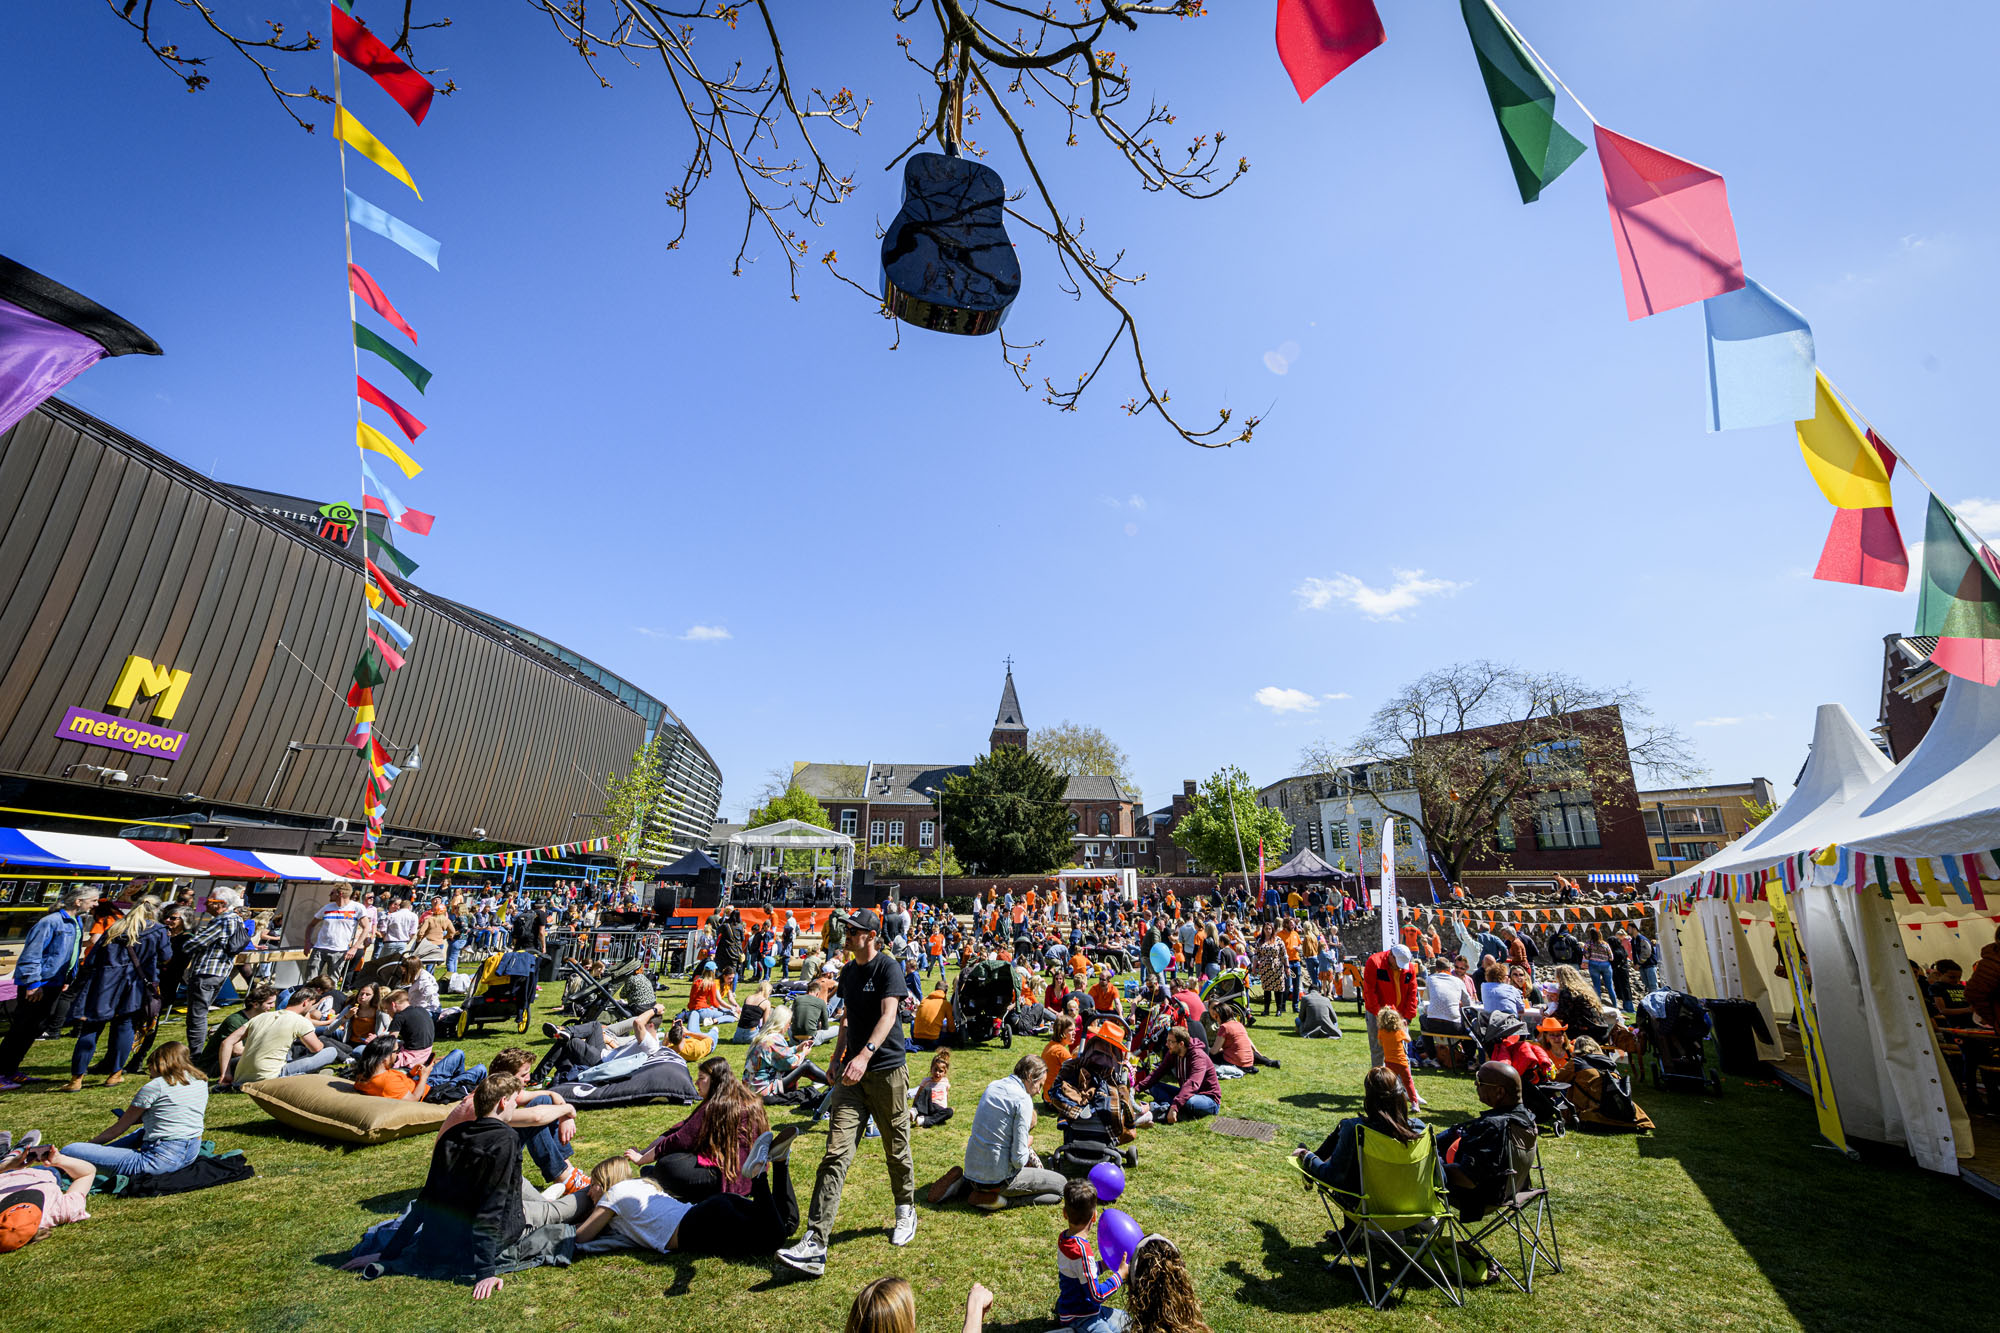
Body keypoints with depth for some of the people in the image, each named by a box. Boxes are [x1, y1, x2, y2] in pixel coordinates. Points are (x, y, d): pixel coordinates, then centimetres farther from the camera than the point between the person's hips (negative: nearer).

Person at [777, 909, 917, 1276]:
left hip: (887, 1070, -5)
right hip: (852, 1072, 6)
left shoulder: (888, 968, -13)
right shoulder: (847, 972, 10)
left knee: (897, 1149, 12)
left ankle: (906, 1212, 36)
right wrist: (838, 1054, 19)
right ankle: (815, 1244, -3)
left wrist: (865, 1054, -37)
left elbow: (888, 1015, -25)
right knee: (836, 1153, -3)